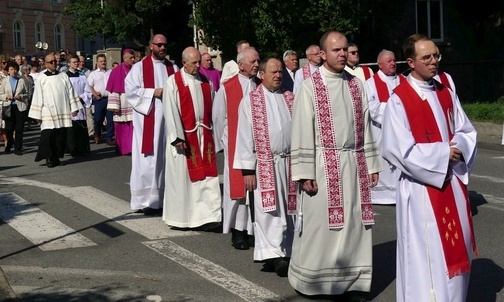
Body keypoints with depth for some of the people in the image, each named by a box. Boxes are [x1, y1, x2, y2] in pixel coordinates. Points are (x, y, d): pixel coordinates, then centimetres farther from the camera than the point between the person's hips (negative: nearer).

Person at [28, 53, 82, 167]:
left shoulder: (63, 76, 11)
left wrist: (73, 108, 4)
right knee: (48, 135, -11)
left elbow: (70, 92, 10)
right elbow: (38, 97, 4)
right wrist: (38, 115, 0)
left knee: (61, 136, 1)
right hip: (48, 114, -2)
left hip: (63, 113, 2)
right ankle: (49, 158, -1)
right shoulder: (41, 79, 5)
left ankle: (57, 157, 11)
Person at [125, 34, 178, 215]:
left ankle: (164, 197, 14)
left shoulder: (173, 68, 14)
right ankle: (146, 200, 1)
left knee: (167, 158, 6)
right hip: (147, 120, -4)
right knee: (148, 160, -5)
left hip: (168, 118, 4)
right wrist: (153, 92, -13)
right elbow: (130, 90, -6)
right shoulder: (140, 67, 2)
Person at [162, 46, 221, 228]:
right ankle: (180, 217, 16)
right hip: (184, 136, -4)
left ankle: (206, 214, 6)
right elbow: (170, 112, -10)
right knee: (182, 177, 4)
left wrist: (212, 132, 5)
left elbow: (212, 109, 11)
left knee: (207, 177, 1)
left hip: (204, 135, 4)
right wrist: (177, 138, -15)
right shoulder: (173, 82, -5)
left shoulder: (206, 82, 9)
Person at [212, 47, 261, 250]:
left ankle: (257, 228, 15)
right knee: (238, 185, 1)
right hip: (236, 145, -3)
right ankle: (238, 231, 9)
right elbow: (218, 118, 3)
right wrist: (222, 143, 5)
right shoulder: (227, 88, -3)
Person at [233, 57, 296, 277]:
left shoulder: (290, 99, 11)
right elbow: (245, 136, -2)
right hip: (264, 163, -3)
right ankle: (274, 255, -1)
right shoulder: (250, 101, 1)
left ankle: (285, 252, 16)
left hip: (288, 162, 3)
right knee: (269, 210, -5)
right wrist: (247, 169, -7)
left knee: (286, 210, 7)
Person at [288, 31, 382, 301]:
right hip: (323, 165, -4)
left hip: (354, 164, 5)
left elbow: (365, 127, 13)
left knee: (354, 224, 7)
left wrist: (371, 164, 10)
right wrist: (305, 173, -13)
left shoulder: (356, 85, 9)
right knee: (320, 225, 2)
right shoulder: (309, 87, -5)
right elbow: (301, 132, -8)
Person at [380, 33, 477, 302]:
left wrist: (459, 148, -10)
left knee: (455, 249, 14)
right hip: (421, 187, -6)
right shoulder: (399, 100, -12)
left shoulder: (446, 93, 8)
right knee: (425, 254, 1)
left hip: (452, 182, 6)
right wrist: (444, 152, -15)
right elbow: (400, 150, -17)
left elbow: (467, 132, 12)